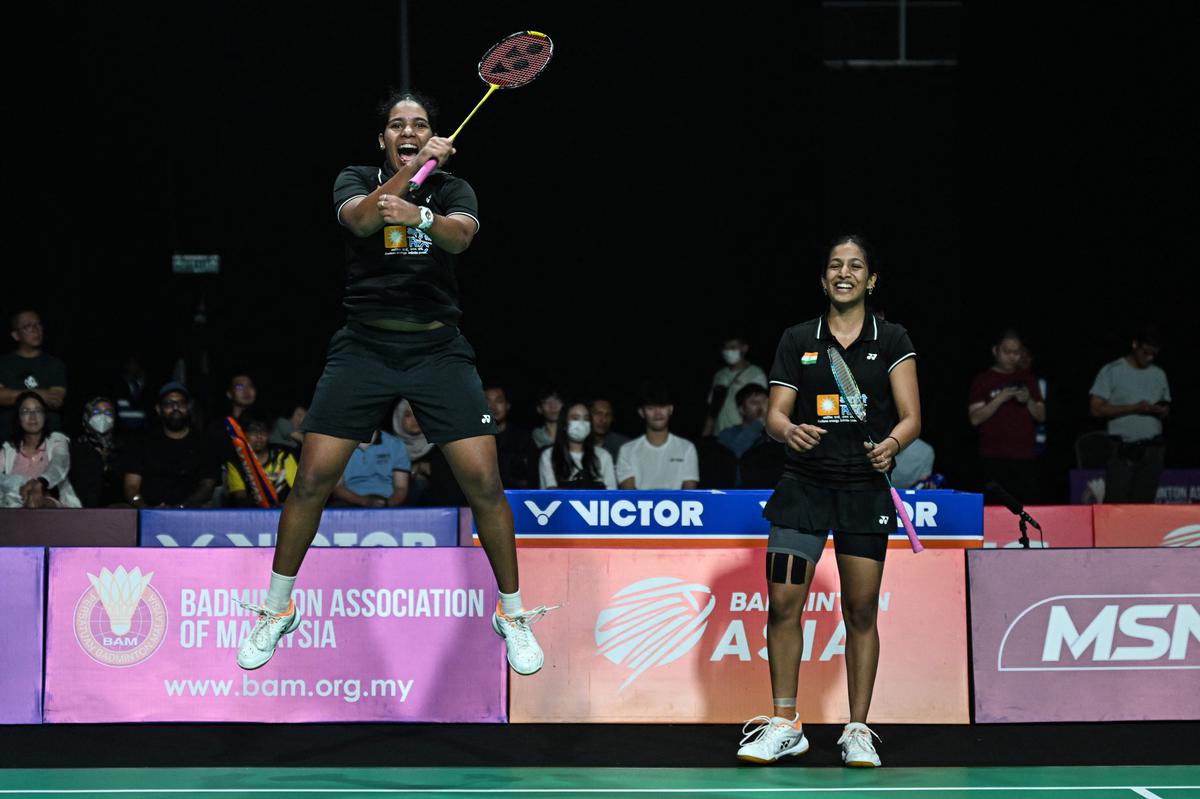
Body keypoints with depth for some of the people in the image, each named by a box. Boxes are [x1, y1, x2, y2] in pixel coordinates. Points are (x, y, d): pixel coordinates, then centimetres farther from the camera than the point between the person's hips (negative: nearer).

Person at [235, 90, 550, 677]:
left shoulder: (453, 189, 4)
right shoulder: (357, 180, 4)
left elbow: (462, 234, -19)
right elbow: (359, 219, -20)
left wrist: (419, 215, -41)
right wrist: (412, 170, -33)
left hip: (438, 348, 0)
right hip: (364, 345, 0)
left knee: (484, 483, -9)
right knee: (313, 479, -5)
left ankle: (512, 613, 8)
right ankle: (277, 609, 13)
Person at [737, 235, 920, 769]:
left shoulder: (892, 341, 5)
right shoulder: (797, 341, 8)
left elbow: (910, 416, -1)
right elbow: (775, 412, 3)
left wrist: (892, 443, -22)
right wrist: (789, 430, -20)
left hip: (865, 489, -1)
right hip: (803, 485, 1)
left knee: (861, 611, 0)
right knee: (782, 601, -7)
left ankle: (857, 730, 9)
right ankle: (784, 725, 3)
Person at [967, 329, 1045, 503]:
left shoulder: (1027, 380, 16)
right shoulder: (983, 382, 6)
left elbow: (1041, 416, 16)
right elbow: (975, 418, -3)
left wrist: (1028, 401, -3)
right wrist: (999, 399, -13)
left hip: (1025, 456, 3)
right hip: (994, 458, -3)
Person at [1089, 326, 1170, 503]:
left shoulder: (1159, 374, 16)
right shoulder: (1112, 371, 0)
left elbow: (1166, 411, 21)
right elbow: (1096, 408, -7)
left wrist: (1159, 410, -5)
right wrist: (1134, 408, -15)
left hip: (1152, 449, 5)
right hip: (1123, 449, -5)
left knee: (1144, 501, 2)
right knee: (1116, 501, -11)